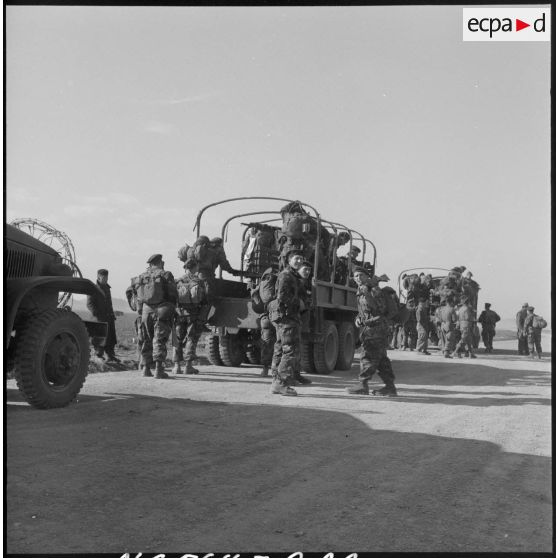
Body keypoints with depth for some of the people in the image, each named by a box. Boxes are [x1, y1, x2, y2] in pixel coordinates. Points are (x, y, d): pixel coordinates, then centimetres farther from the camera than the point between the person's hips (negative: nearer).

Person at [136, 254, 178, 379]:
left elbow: (139, 298, 10)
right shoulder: (165, 275, -4)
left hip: (146, 311, 5)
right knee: (159, 340, -4)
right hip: (162, 311, -4)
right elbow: (173, 295, -7)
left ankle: (146, 368, 17)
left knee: (147, 340, 15)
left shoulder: (142, 277, 10)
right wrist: (172, 307, 7)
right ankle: (159, 369, -11)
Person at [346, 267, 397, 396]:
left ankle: (363, 385, -5)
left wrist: (368, 295, -28)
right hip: (368, 327, 9)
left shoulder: (373, 290, -10)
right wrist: (358, 319, 9)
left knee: (368, 356, -9)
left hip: (376, 326, -9)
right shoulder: (359, 292, 16)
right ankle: (390, 387, 13)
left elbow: (381, 309, -23)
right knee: (381, 358, 10)